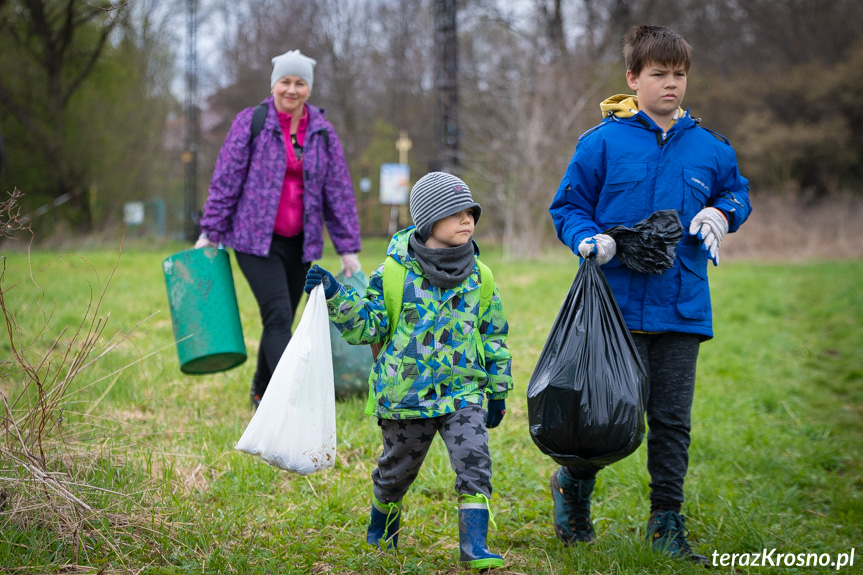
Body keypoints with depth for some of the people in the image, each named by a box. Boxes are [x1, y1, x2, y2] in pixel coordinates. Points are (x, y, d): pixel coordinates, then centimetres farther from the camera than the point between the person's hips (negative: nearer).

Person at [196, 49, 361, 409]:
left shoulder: (322, 132, 6)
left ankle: (262, 392, 30)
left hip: (300, 242, 4)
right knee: (278, 317, -14)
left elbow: (339, 190, 7)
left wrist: (348, 248, 5)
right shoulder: (251, 123, -4)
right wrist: (210, 233, -4)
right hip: (256, 238, -4)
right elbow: (226, 179, -3)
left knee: (282, 320, 11)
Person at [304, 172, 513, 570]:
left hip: (462, 391, 1)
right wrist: (335, 297, -18)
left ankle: (474, 546, -13)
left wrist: (498, 391, 12)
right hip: (404, 394, -1)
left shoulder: (480, 278, 2)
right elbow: (365, 326, -3)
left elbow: (494, 336, 11)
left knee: (474, 460, -18)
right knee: (396, 470, 16)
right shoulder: (394, 273, -6)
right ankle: (381, 531, 43)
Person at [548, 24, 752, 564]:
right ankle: (572, 484, 29)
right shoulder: (603, 142, -2)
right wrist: (589, 239, -15)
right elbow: (568, 205, 4)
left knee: (672, 419, 7)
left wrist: (721, 213, 1)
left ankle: (667, 523, 18)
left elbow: (737, 191, 23)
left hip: (683, 308, 3)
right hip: (619, 304, -3)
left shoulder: (708, 147, 8)